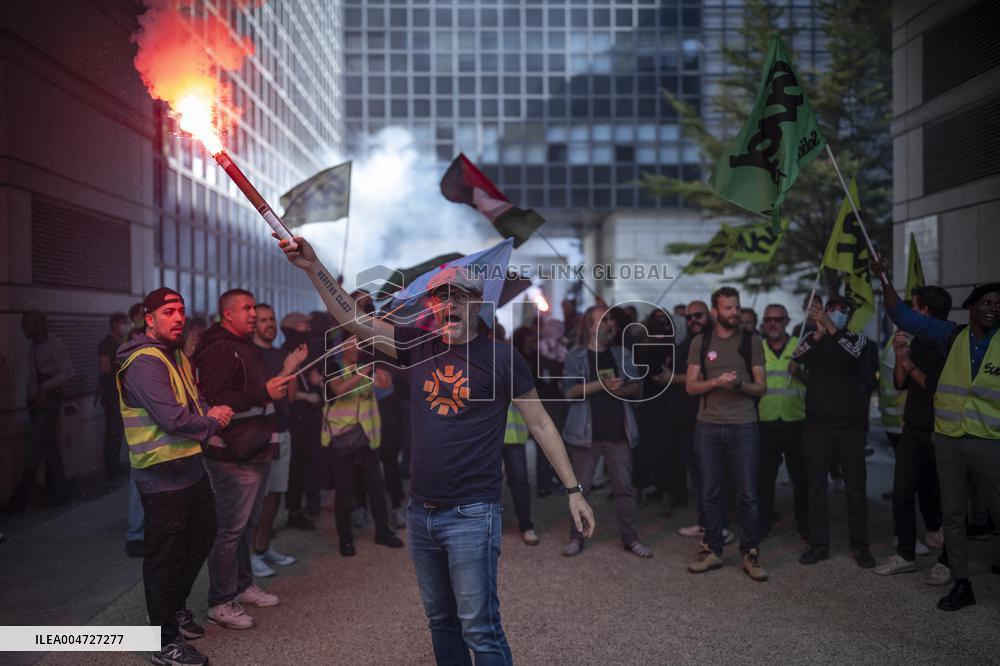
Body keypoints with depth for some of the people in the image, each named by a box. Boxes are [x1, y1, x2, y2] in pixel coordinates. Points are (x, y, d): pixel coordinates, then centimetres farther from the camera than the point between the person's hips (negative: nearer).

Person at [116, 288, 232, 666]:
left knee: (201, 537, 23)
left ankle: (176, 607, 42)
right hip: (162, 475, -10)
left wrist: (211, 413, -5)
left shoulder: (177, 355, 12)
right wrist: (213, 422, -10)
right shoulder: (144, 362, -19)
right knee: (165, 556, 1)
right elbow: (174, 419, -27)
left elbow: (195, 401, 18)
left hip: (190, 465, 10)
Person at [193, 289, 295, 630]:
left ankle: (243, 586, 31)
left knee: (247, 524, 18)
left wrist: (279, 382, 20)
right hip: (235, 457, -10)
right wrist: (263, 393, -27)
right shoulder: (219, 349, -14)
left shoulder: (243, 347, 20)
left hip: (255, 452, 10)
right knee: (230, 529, -3)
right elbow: (215, 399, -26)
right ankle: (220, 602, 8)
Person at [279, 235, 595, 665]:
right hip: (420, 513, 5)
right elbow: (353, 320, 2)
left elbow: (540, 425, -2)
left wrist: (573, 490, -4)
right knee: (439, 620, 19)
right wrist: (313, 267, -7)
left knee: (479, 628, -2)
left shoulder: (502, 358, -7)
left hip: (472, 514, -5)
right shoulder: (418, 347, 5)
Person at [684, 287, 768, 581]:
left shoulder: (751, 341, 3)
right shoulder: (700, 342, 6)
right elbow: (690, 386, 2)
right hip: (708, 426, 1)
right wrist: (716, 382, -15)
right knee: (711, 493, 8)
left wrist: (738, 384, -17)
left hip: (743, 427, -1)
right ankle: (712, 551, 20)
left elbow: (761, 388, 2)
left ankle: (750, 554, 13)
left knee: (749, 494, 2)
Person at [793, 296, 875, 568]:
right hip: (817, 424, 1)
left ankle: (860, 545, 16)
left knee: (856, 489, 4)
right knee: (816, 487, 5)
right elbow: (797, 357, -11)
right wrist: (819, 332, -24)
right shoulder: (812, 338, 9)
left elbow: (852, 353, -19)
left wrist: (830, 327, -32)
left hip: (850, 425, -1)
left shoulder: (857, 337, 5)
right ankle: (819, 544, 14)